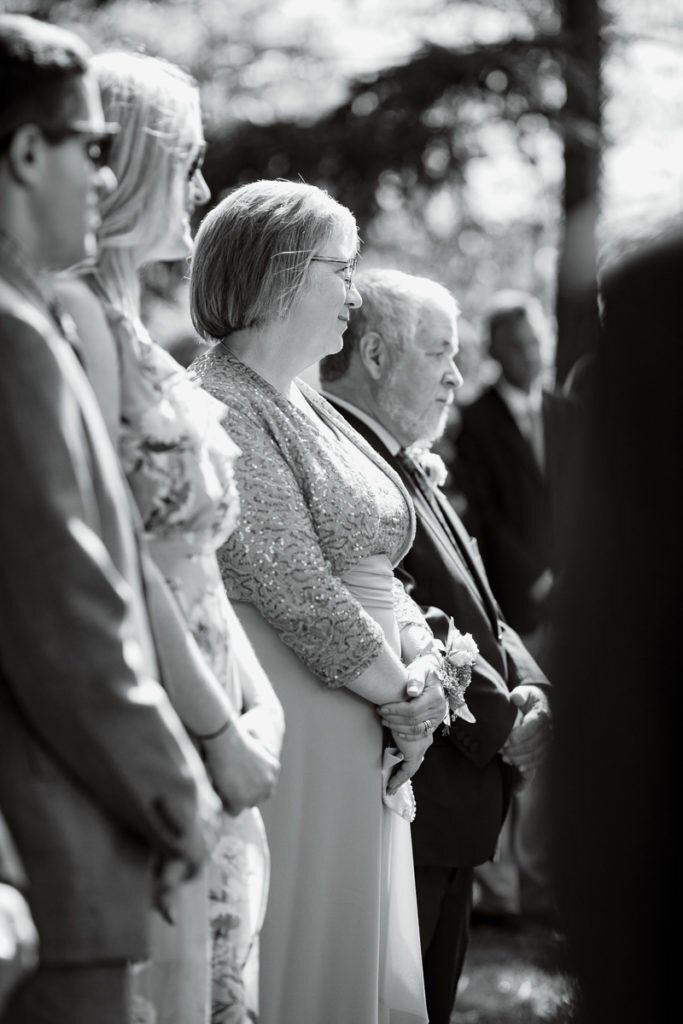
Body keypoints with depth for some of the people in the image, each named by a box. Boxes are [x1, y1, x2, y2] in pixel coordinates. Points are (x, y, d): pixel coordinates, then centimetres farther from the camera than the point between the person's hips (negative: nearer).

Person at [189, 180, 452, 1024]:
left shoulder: (307, 407, 17)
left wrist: (422, 658, 2)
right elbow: (292, 588, -18)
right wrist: (404, 691, -10)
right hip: (294, 730, -9)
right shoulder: (223, 408, -14)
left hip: (360, 746, 9)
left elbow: (373, 565, 19)